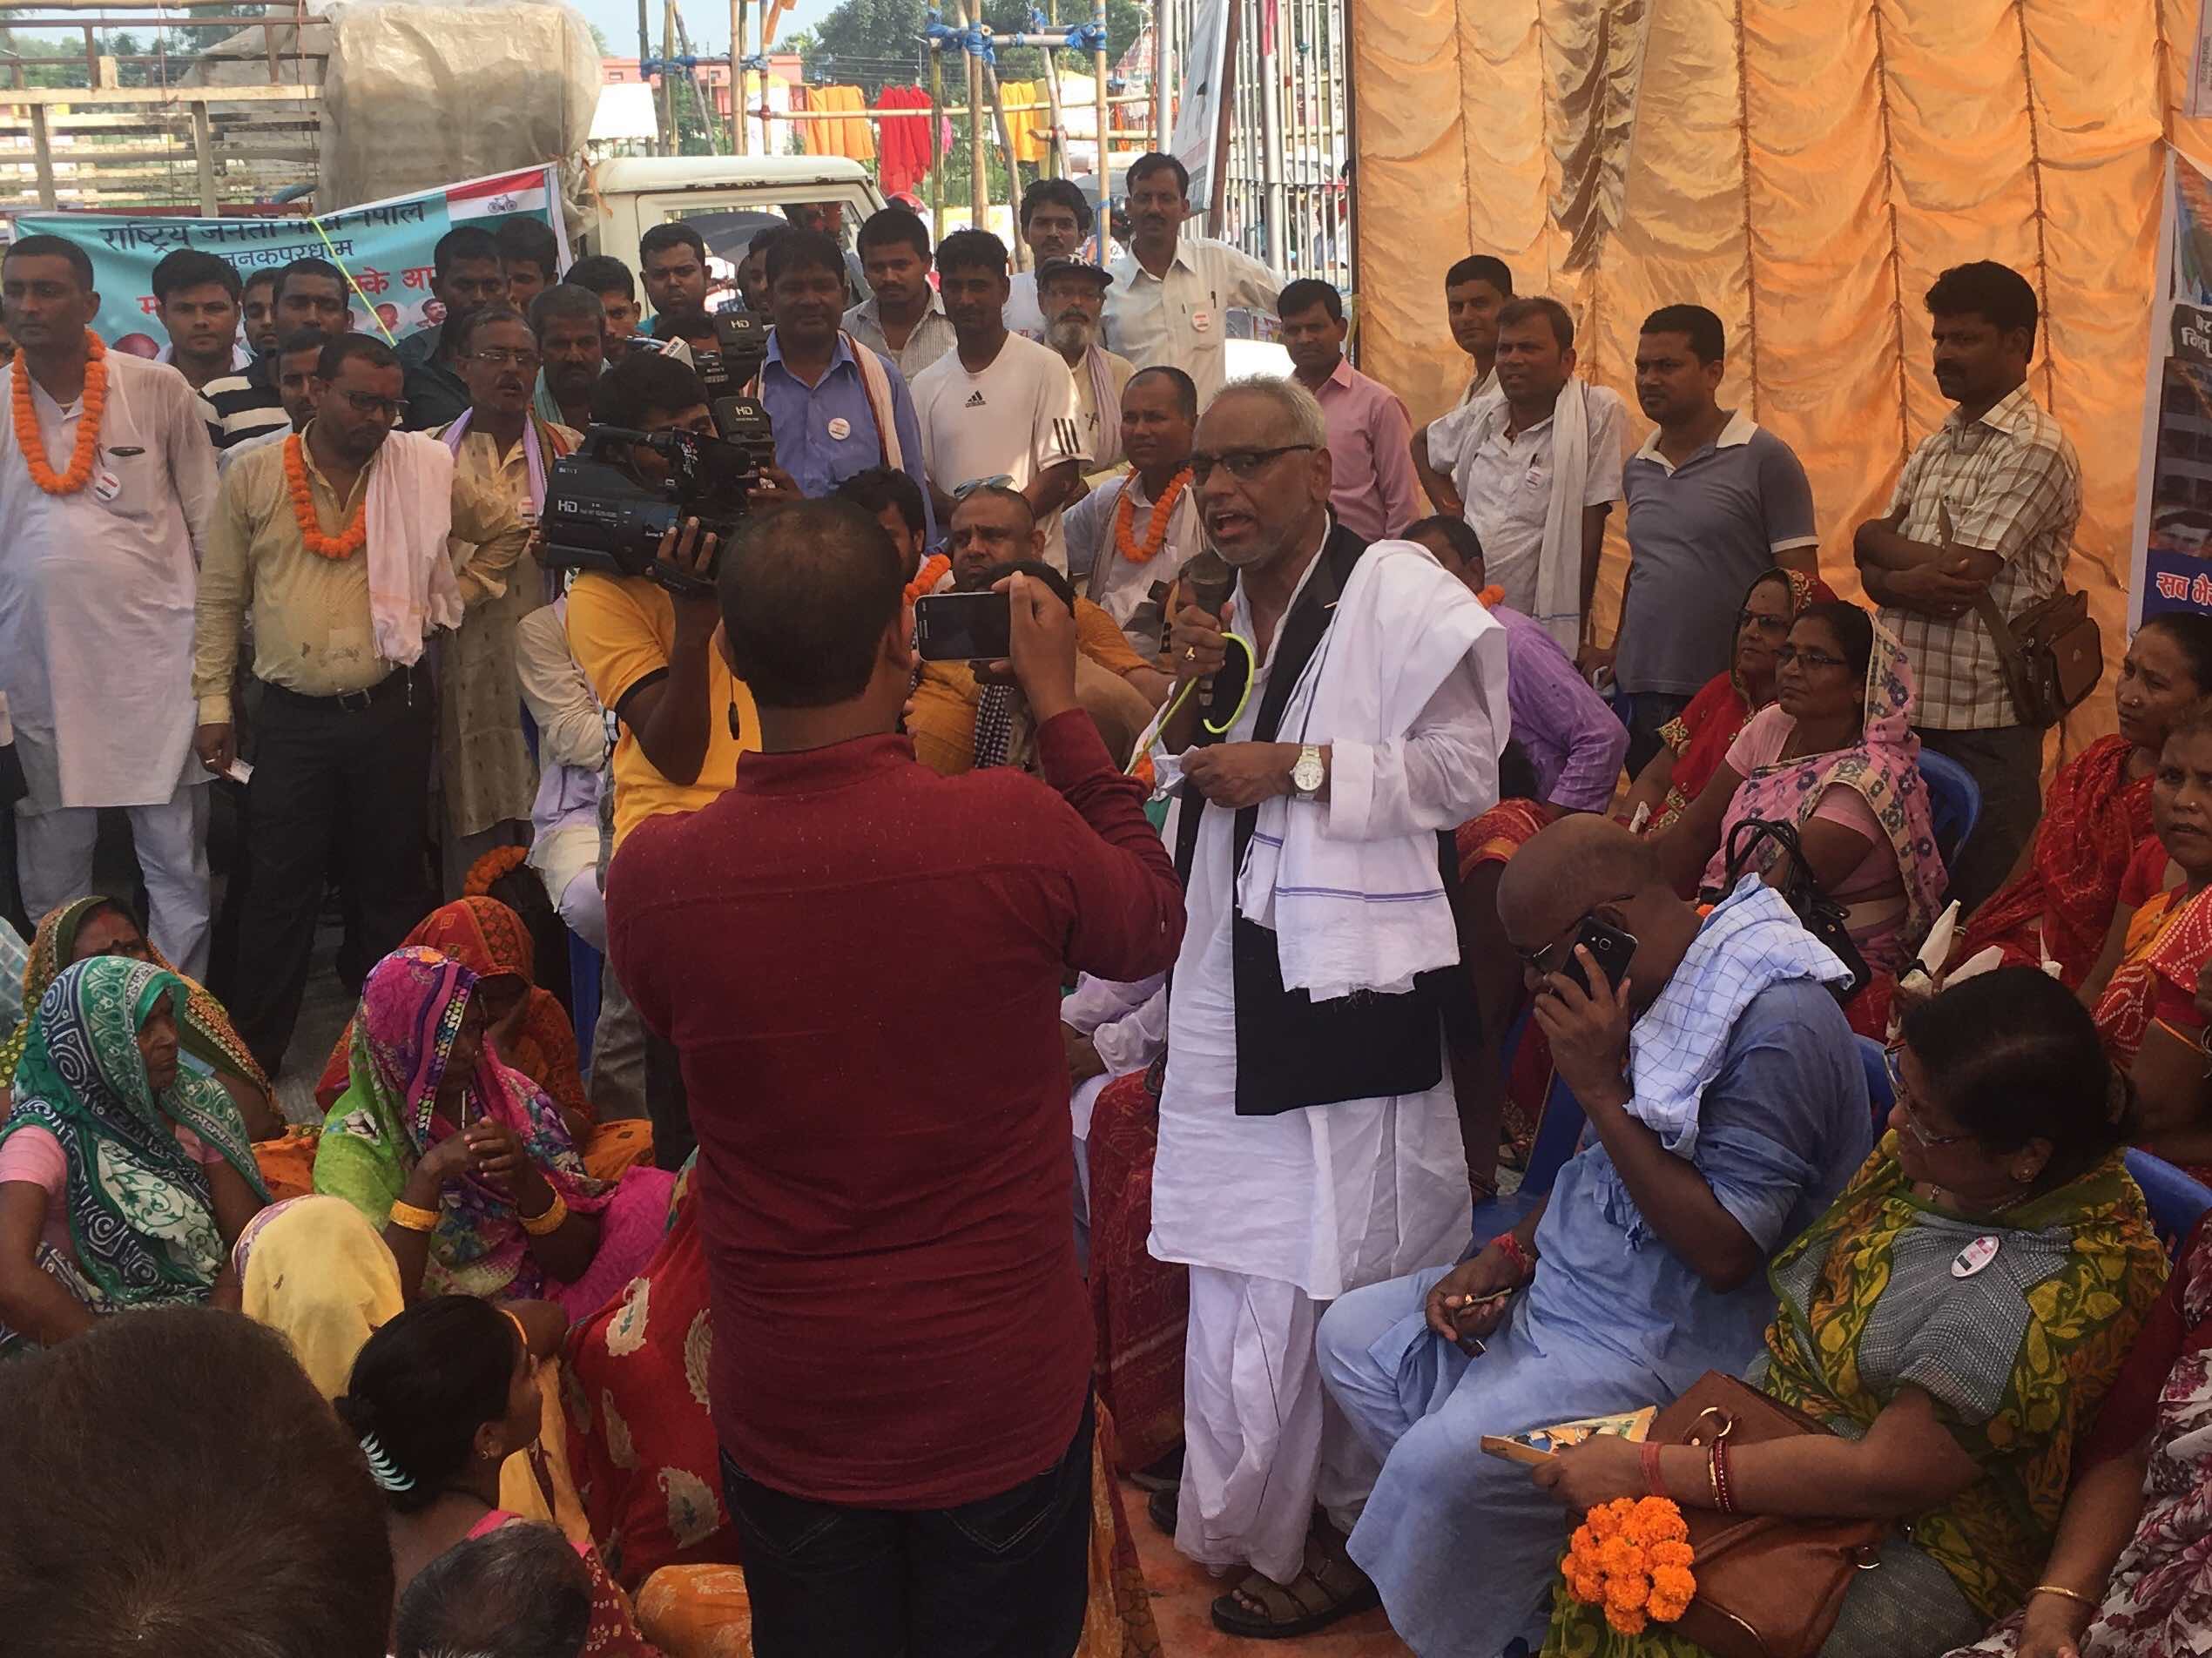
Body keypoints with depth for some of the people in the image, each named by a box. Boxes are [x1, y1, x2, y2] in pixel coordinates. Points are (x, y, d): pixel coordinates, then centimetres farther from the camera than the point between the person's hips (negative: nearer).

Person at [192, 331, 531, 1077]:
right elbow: (220, 597, 4)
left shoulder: (425, 468, 1)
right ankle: (254, 1051, 14)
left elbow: (507, 530, 15)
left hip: (392, 708, 1)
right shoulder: (254, 476, 1)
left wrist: (454, 595, 5)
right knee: (279, 884, 3)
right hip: (292, 716, 0)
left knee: (392, 878, 10)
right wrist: (213, 702, 1)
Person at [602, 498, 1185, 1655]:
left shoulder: (651, 875, -18)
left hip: (786, 1410, 1)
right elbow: (1153, 928, -1)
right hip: (1005, 1395, -1)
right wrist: (1057, 702, 4)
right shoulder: (1019, 830, -24)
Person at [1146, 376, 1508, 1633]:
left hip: (1354, 980, -7)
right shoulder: (1227, 610, 13)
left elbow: (1464, 773, -14)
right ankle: (1258, 1512, 28)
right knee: (1246, 1242, 13)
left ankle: (1349, 1523, 18)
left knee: (1345, 1256, 1)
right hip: (1238, 968, 7)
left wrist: (1296, 764, -18)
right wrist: (1200, 701, 1)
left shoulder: (1402, 597, -10)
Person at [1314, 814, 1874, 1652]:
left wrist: (1603, 1089, -25)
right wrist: (1509, 1253, 1)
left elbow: (1724, 1250, -26)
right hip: (1563, 1289, 10)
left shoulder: (1779, 1025, -25)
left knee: (1439, 1460, -23)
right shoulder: (1654, 987, 4)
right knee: (1352, 1334, 7)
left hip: (1671, 1346, -10)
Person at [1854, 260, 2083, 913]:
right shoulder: (1937, 445, 15)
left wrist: (1881, 543, -3)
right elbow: (1870, 563, 8)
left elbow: (1961, 571, -18)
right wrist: (1904, 582, -13)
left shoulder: (2035, 449, -10)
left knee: (1982, 906, 1)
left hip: (1983, 725, -7)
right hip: (1908, 712, 7)